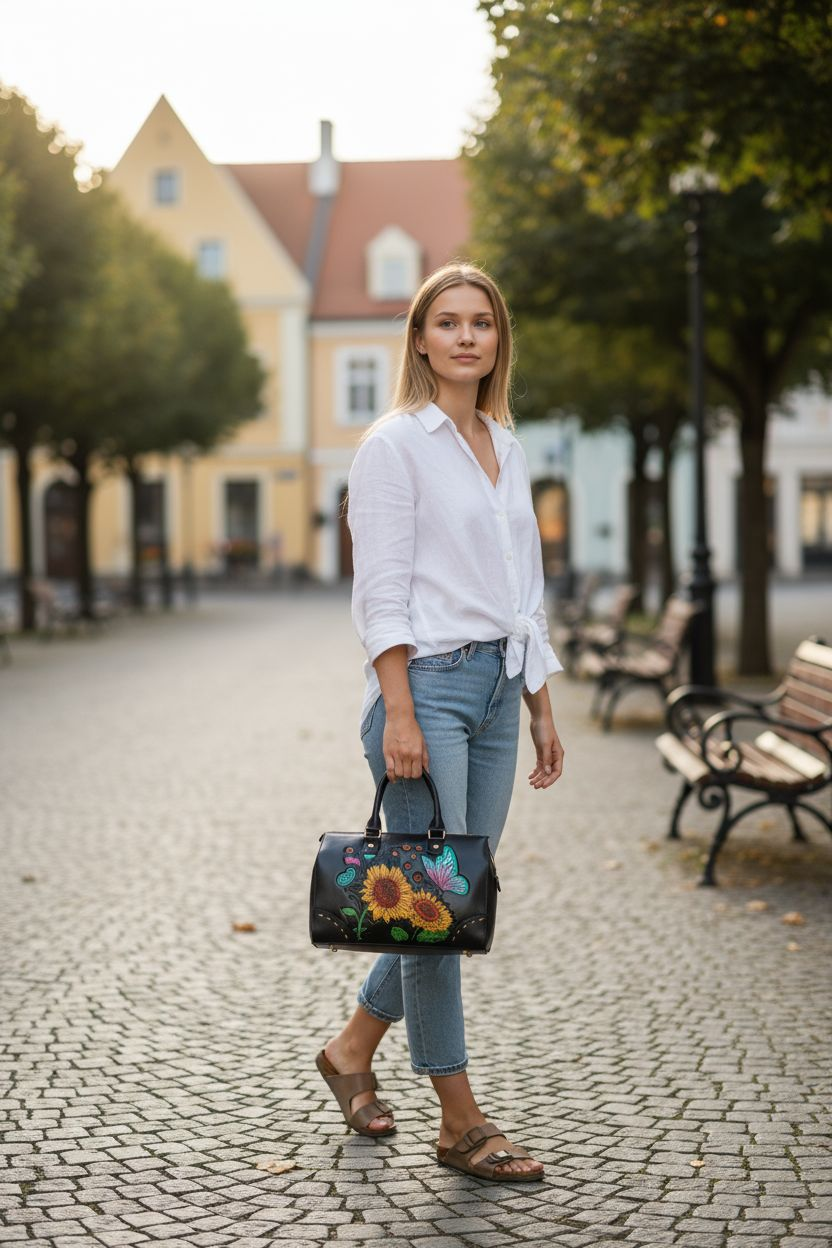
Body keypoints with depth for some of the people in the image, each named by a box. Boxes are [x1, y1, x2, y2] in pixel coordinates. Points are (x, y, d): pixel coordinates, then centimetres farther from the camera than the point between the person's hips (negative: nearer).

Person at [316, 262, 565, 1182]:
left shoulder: (506, 447, 16)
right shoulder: (396, 442, -6)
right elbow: (382, 591, -11)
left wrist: (541, 709, 16)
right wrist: (399, 713, -18)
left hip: (497, 686, 8)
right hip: (427, 681, -8)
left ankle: (352, 1049, 30)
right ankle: (461, 1124, 6)